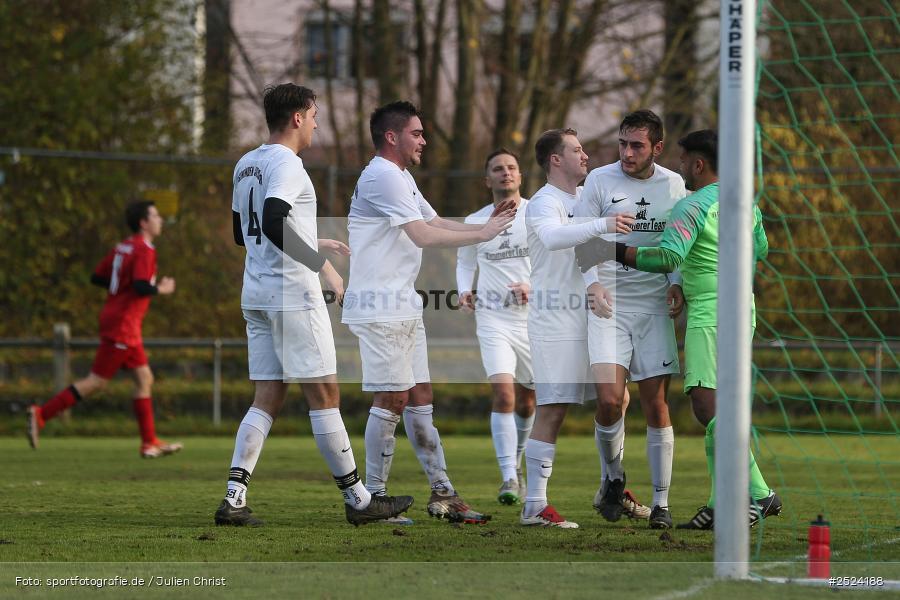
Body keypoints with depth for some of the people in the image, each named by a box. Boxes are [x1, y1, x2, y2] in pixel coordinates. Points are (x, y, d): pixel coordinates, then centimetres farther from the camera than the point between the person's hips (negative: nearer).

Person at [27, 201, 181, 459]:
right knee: (96, 382, -7)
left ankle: (150, 442, 9)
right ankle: (41, 414, -6)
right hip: (122, 325, -10)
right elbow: (142, 287, -26)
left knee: (144, 379, 9)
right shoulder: (144, 250, -14)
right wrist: (161, 289, -8)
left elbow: (96, 278, 14)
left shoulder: (122, 247, 12)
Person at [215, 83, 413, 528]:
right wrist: (320, 263, -22)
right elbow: (272, 221, -27)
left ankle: (233, 498, -4)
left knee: (267, 399, 7)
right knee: (324, 395, -2)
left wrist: (313, 242, 30)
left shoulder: (245, 165, 16)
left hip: (255, 297, 9)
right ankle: (357, 500, 3)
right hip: (293, 295, -9)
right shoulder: (286, 163, -12)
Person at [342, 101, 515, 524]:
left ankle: (442, 493, 11)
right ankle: (373, 498, -2)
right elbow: (424, 236, -22)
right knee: (392, 398, -8)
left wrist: (486, 224, 4)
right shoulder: (383, 177, -15)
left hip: (404, 307, 11)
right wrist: (482, 234, -17)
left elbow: (436, 222, 18)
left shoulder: (402, 178, 20)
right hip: (379, 309, -11)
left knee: (419, 396, 9)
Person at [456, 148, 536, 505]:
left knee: (526, 401, 12)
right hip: (493, 319, -1)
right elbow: (465, 262, 20)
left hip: (534, 318, 1)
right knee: (504, 394, -18)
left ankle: (515, 465, 35)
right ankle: (509, 478, -19)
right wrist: (465, 291, 1)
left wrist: (534, 287, -18)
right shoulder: (475, 223, 4)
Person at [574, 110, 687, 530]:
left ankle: (661, 503, 7)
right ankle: (612, 478, 12)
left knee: (656, 405, -1)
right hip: (608, 303, -2)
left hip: (653, 305, 2)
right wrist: (593, 283, -14)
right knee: (609, 398, -16)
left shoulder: (672, 184, 6)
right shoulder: (599, 180, -1)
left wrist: (676, 282, 0)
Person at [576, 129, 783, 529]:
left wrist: (618, 253, -15)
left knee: (707, 406, -15)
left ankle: (758, 494, -23)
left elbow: (669, 257, -24)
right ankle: (720, 505, 9)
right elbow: (759, 248, 31)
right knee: (713, 410, 11)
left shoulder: (693, 206, -12)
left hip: (710, 316, -9)